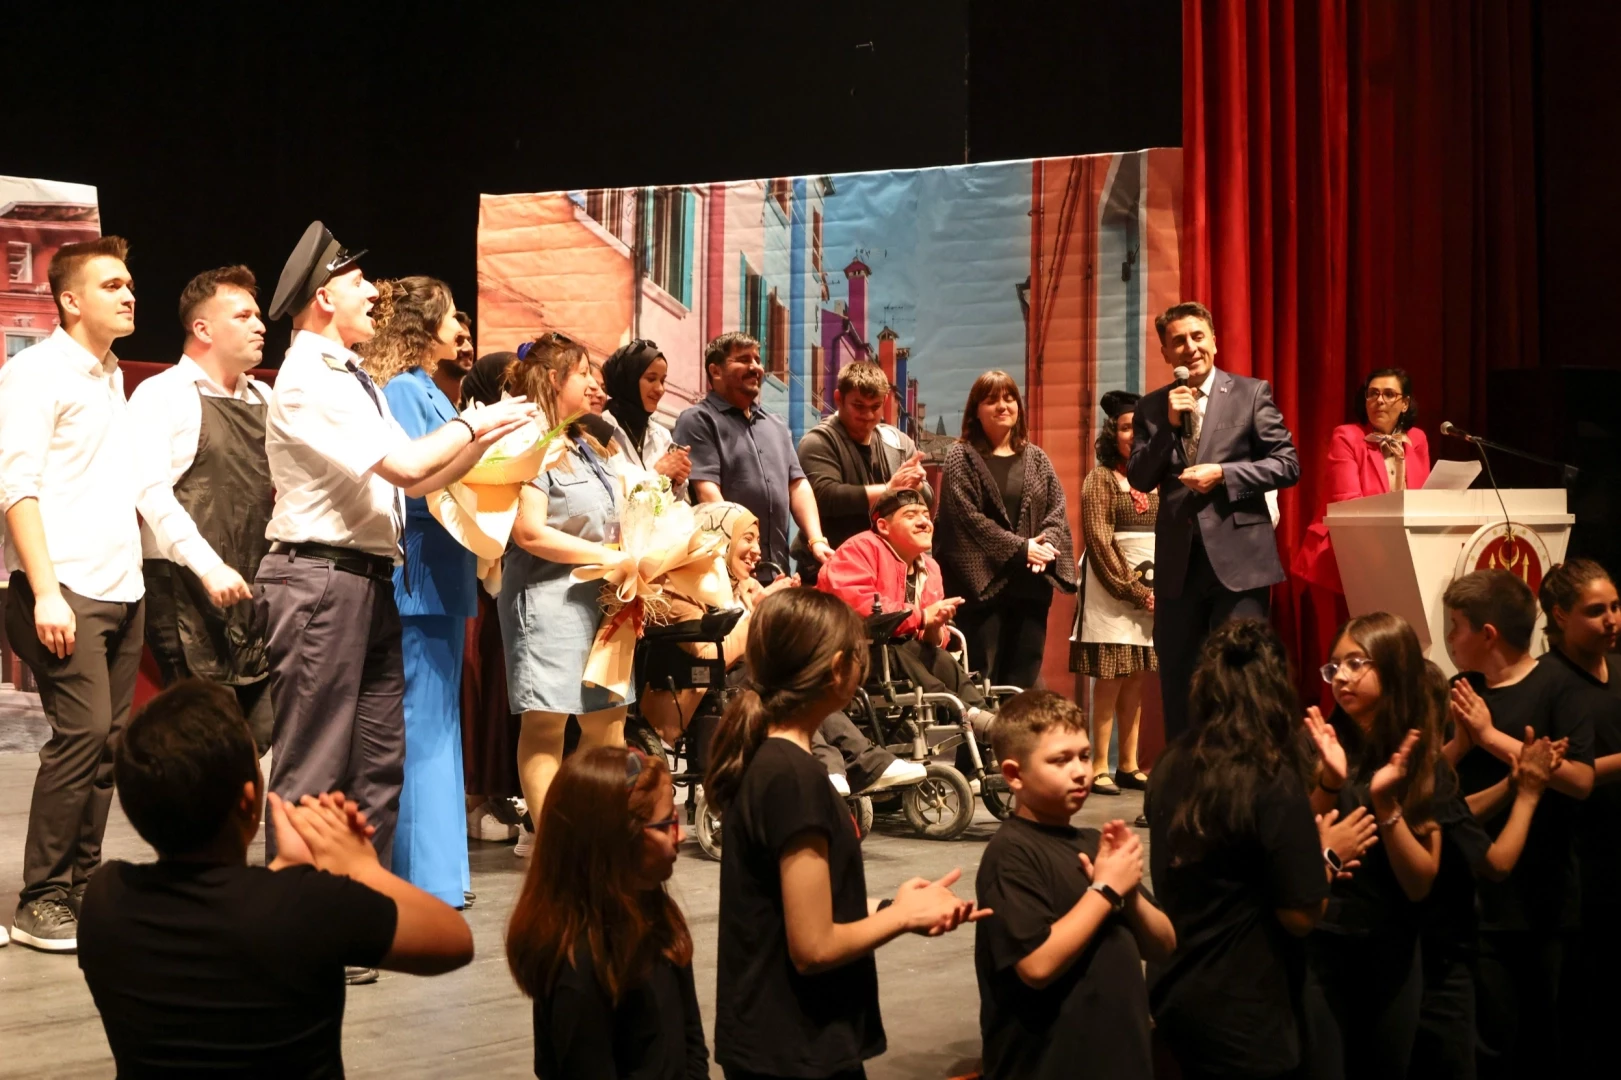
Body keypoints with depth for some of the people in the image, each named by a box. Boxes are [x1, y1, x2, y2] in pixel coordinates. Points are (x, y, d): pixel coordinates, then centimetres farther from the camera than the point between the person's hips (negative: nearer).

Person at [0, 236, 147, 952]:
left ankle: (80, 889, 12)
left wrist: (135, 576, 13)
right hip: (65, 590, -8)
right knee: (83, 732, -14)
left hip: (122, 590, 8)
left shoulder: (112, 378, 19)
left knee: (108, 741, 5)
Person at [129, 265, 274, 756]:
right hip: (189, 589, -6)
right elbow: (152, 491, -14)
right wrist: (209, 568, -22)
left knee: (266, 734, 1)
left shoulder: (264, 399, 16)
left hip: (257, 591, 6)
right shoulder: (163, 395, -4)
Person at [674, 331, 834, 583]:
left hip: (777, 572, 6)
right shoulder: (698, 421, -1)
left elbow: (798, 485, 16)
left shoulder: (776, 426, 22)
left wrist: (816, 540, -1)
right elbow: (707, 491, -11)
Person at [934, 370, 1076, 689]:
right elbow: (966, 516, -9)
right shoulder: (961, 458, 2)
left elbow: (1058, 510, 9)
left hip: (1030, 585, 4)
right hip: (983, 582, -4)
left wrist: (1046, 546, -12)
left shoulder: (1036, 459, 16)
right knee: (982, 682, -6)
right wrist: (1019, 548, -14)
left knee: (1024, 681, 4)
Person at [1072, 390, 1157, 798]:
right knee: (1110, 679, -8)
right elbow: (1100, 542, -7)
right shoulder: (1101, 479, 0)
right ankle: (1099, 768, -5)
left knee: (1136, 680, 6)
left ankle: (1128, 765, 10)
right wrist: (1132, 590, -11)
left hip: (1151, 591, 5)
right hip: (1112, 591, -5)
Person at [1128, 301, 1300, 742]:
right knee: (1177, 681, 9)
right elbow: (1139, 478, 4)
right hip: (1178, 563, 3)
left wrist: (1223, 473, -13)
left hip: (1237, 557, -3)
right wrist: (1169, 425, -8)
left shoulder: (1252, 393, 2)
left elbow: (1288, 465, -2)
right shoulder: (1152, 407, 10)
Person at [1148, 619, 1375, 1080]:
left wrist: (1312, 857, 14)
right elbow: (1301, 915, -15)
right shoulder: (1274, 782, -20)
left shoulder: (1172, 765, 0)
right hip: (1242, 1021, -7)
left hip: (1172, 996, 7)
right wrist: (1328, 856, 2)